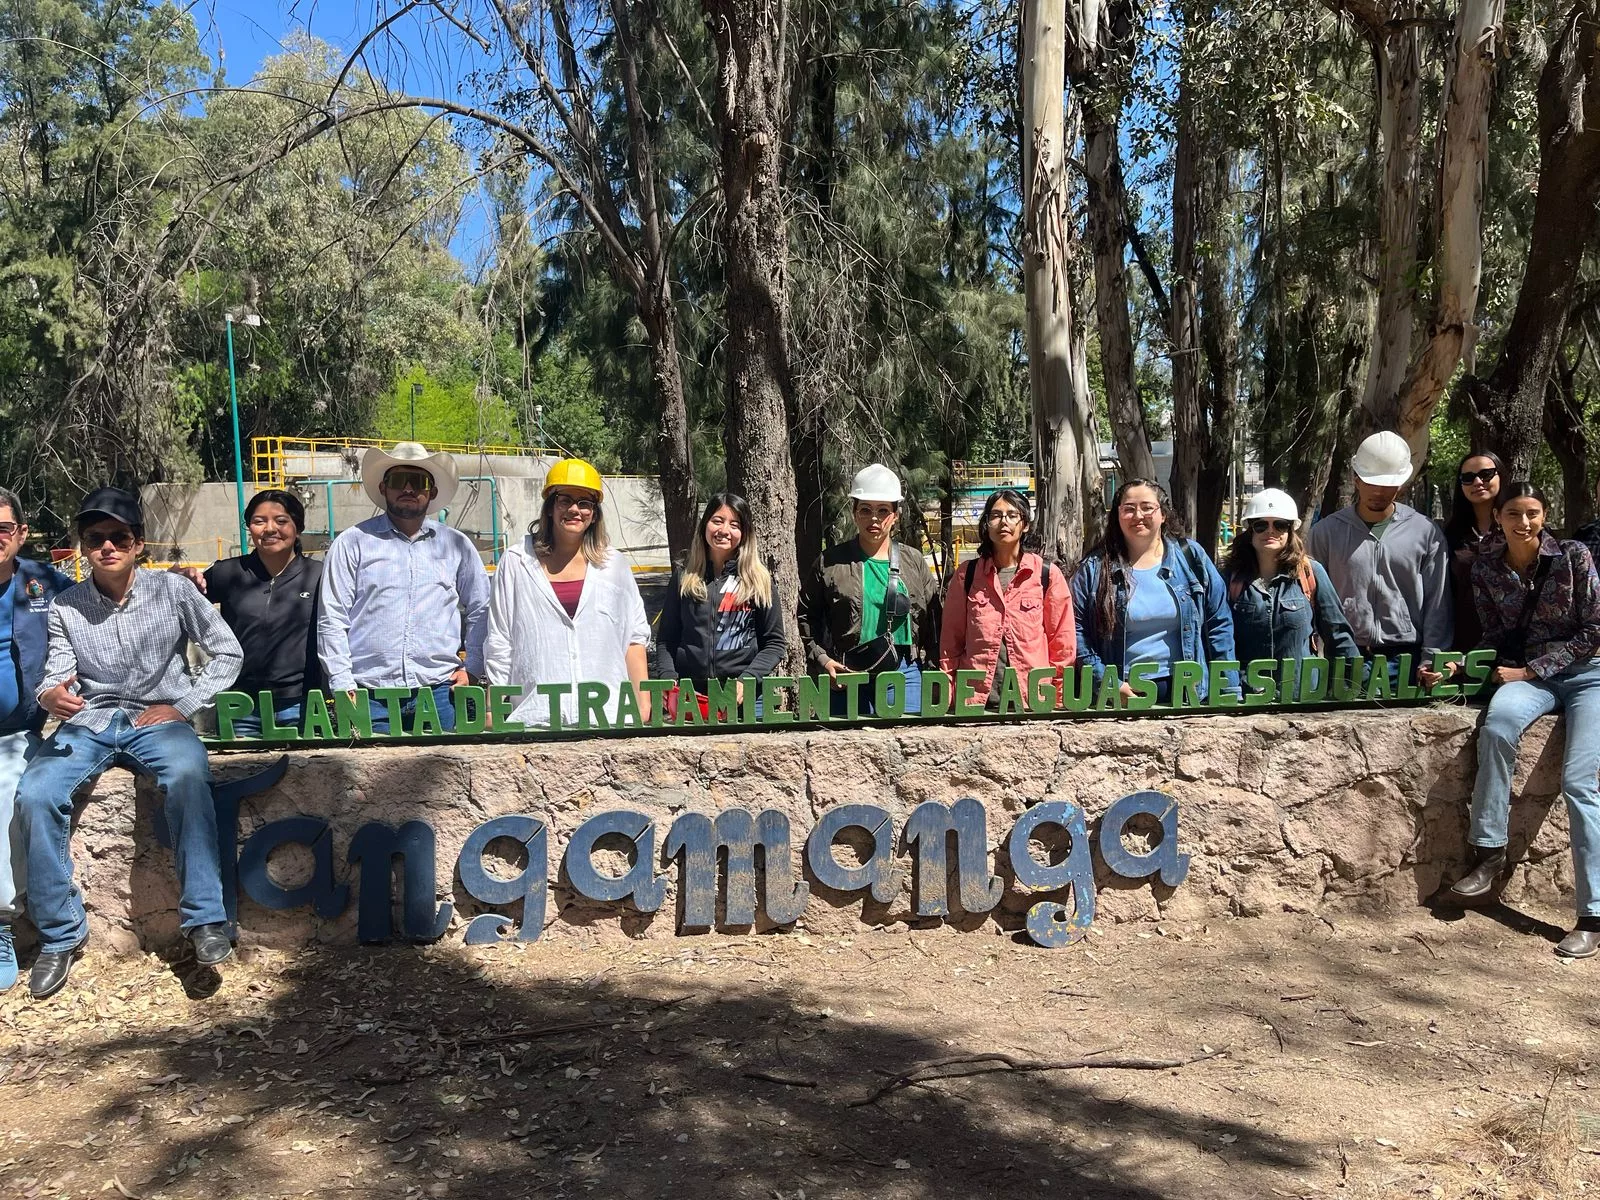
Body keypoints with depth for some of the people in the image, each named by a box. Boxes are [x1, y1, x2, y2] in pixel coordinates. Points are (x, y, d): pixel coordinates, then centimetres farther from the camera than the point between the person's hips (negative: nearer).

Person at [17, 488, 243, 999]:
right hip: (89, 722, 3)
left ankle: (205, 918, -29)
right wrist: (51, 695, -26)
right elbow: (56, 674, 0)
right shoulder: (65, 607, 6)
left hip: (158, 718, -3)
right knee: (35, 794, -25)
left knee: (187, 775, -36)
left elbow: (228, 653, 2)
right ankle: (60, 933, -8)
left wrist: (183, 706, -7)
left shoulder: (172, 590, 0)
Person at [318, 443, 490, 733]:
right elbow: (331, 619, 2)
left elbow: (481, 611, 18)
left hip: (438, 693, 2)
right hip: (369, 695, -1)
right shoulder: (352, 543, 5)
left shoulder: (457, 545, 12)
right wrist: (343, 685, -5)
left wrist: (472, 668, 8)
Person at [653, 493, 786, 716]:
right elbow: (666, 640, 10)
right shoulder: (684, 577, 8)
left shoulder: (758, 580, 4)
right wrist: (669, 679, -7)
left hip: (746, 698, -1)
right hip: (689, 696, 1)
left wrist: (745, 681, -10)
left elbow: (775, 643, 4)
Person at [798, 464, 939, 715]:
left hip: (904, 675, 1)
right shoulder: (830, 562, 3)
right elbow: (806, 616, 6)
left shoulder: (913, 562, 9)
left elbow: (933, 617, 9)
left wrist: (931, 663, 1)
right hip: (845, 676, -1)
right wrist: (821, 659, -4)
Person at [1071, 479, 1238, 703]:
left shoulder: (1191, 557, 5)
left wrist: (1229, 693, 0)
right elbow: (1077, 632, -2)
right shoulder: (1096, 568, 1)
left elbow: (1219, 625, 5)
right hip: (1122, 696, -1)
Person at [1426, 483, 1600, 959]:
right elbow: (1495, 639, 7)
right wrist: (1457, 667, -11)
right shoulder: (1486, 569, 1)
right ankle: (1489, 853, -25)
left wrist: (1528, 670, -13)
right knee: (1497, 722, -33)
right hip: (1526, 675, 2)